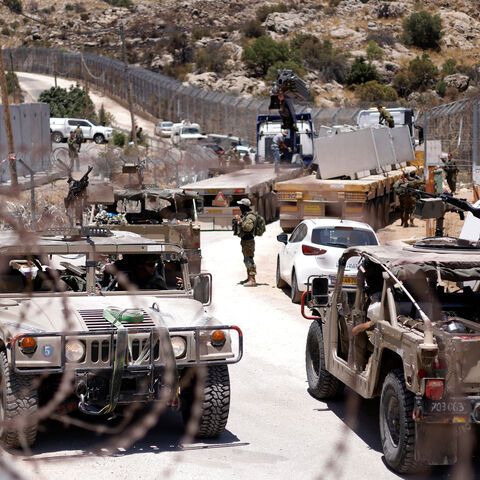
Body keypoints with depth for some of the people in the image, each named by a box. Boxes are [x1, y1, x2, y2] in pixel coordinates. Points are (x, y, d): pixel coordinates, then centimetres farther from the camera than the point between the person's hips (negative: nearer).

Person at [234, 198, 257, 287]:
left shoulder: (250, 216, -17)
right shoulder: (245, 215, 16)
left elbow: (248, 227, -30)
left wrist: (240, 220, -27)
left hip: (248, 241, -11)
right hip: (244, 240, 11)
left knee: (249, 260, -14)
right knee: (247, 260, 17)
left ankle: (252, 280, -18)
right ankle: (249, 278, 26)